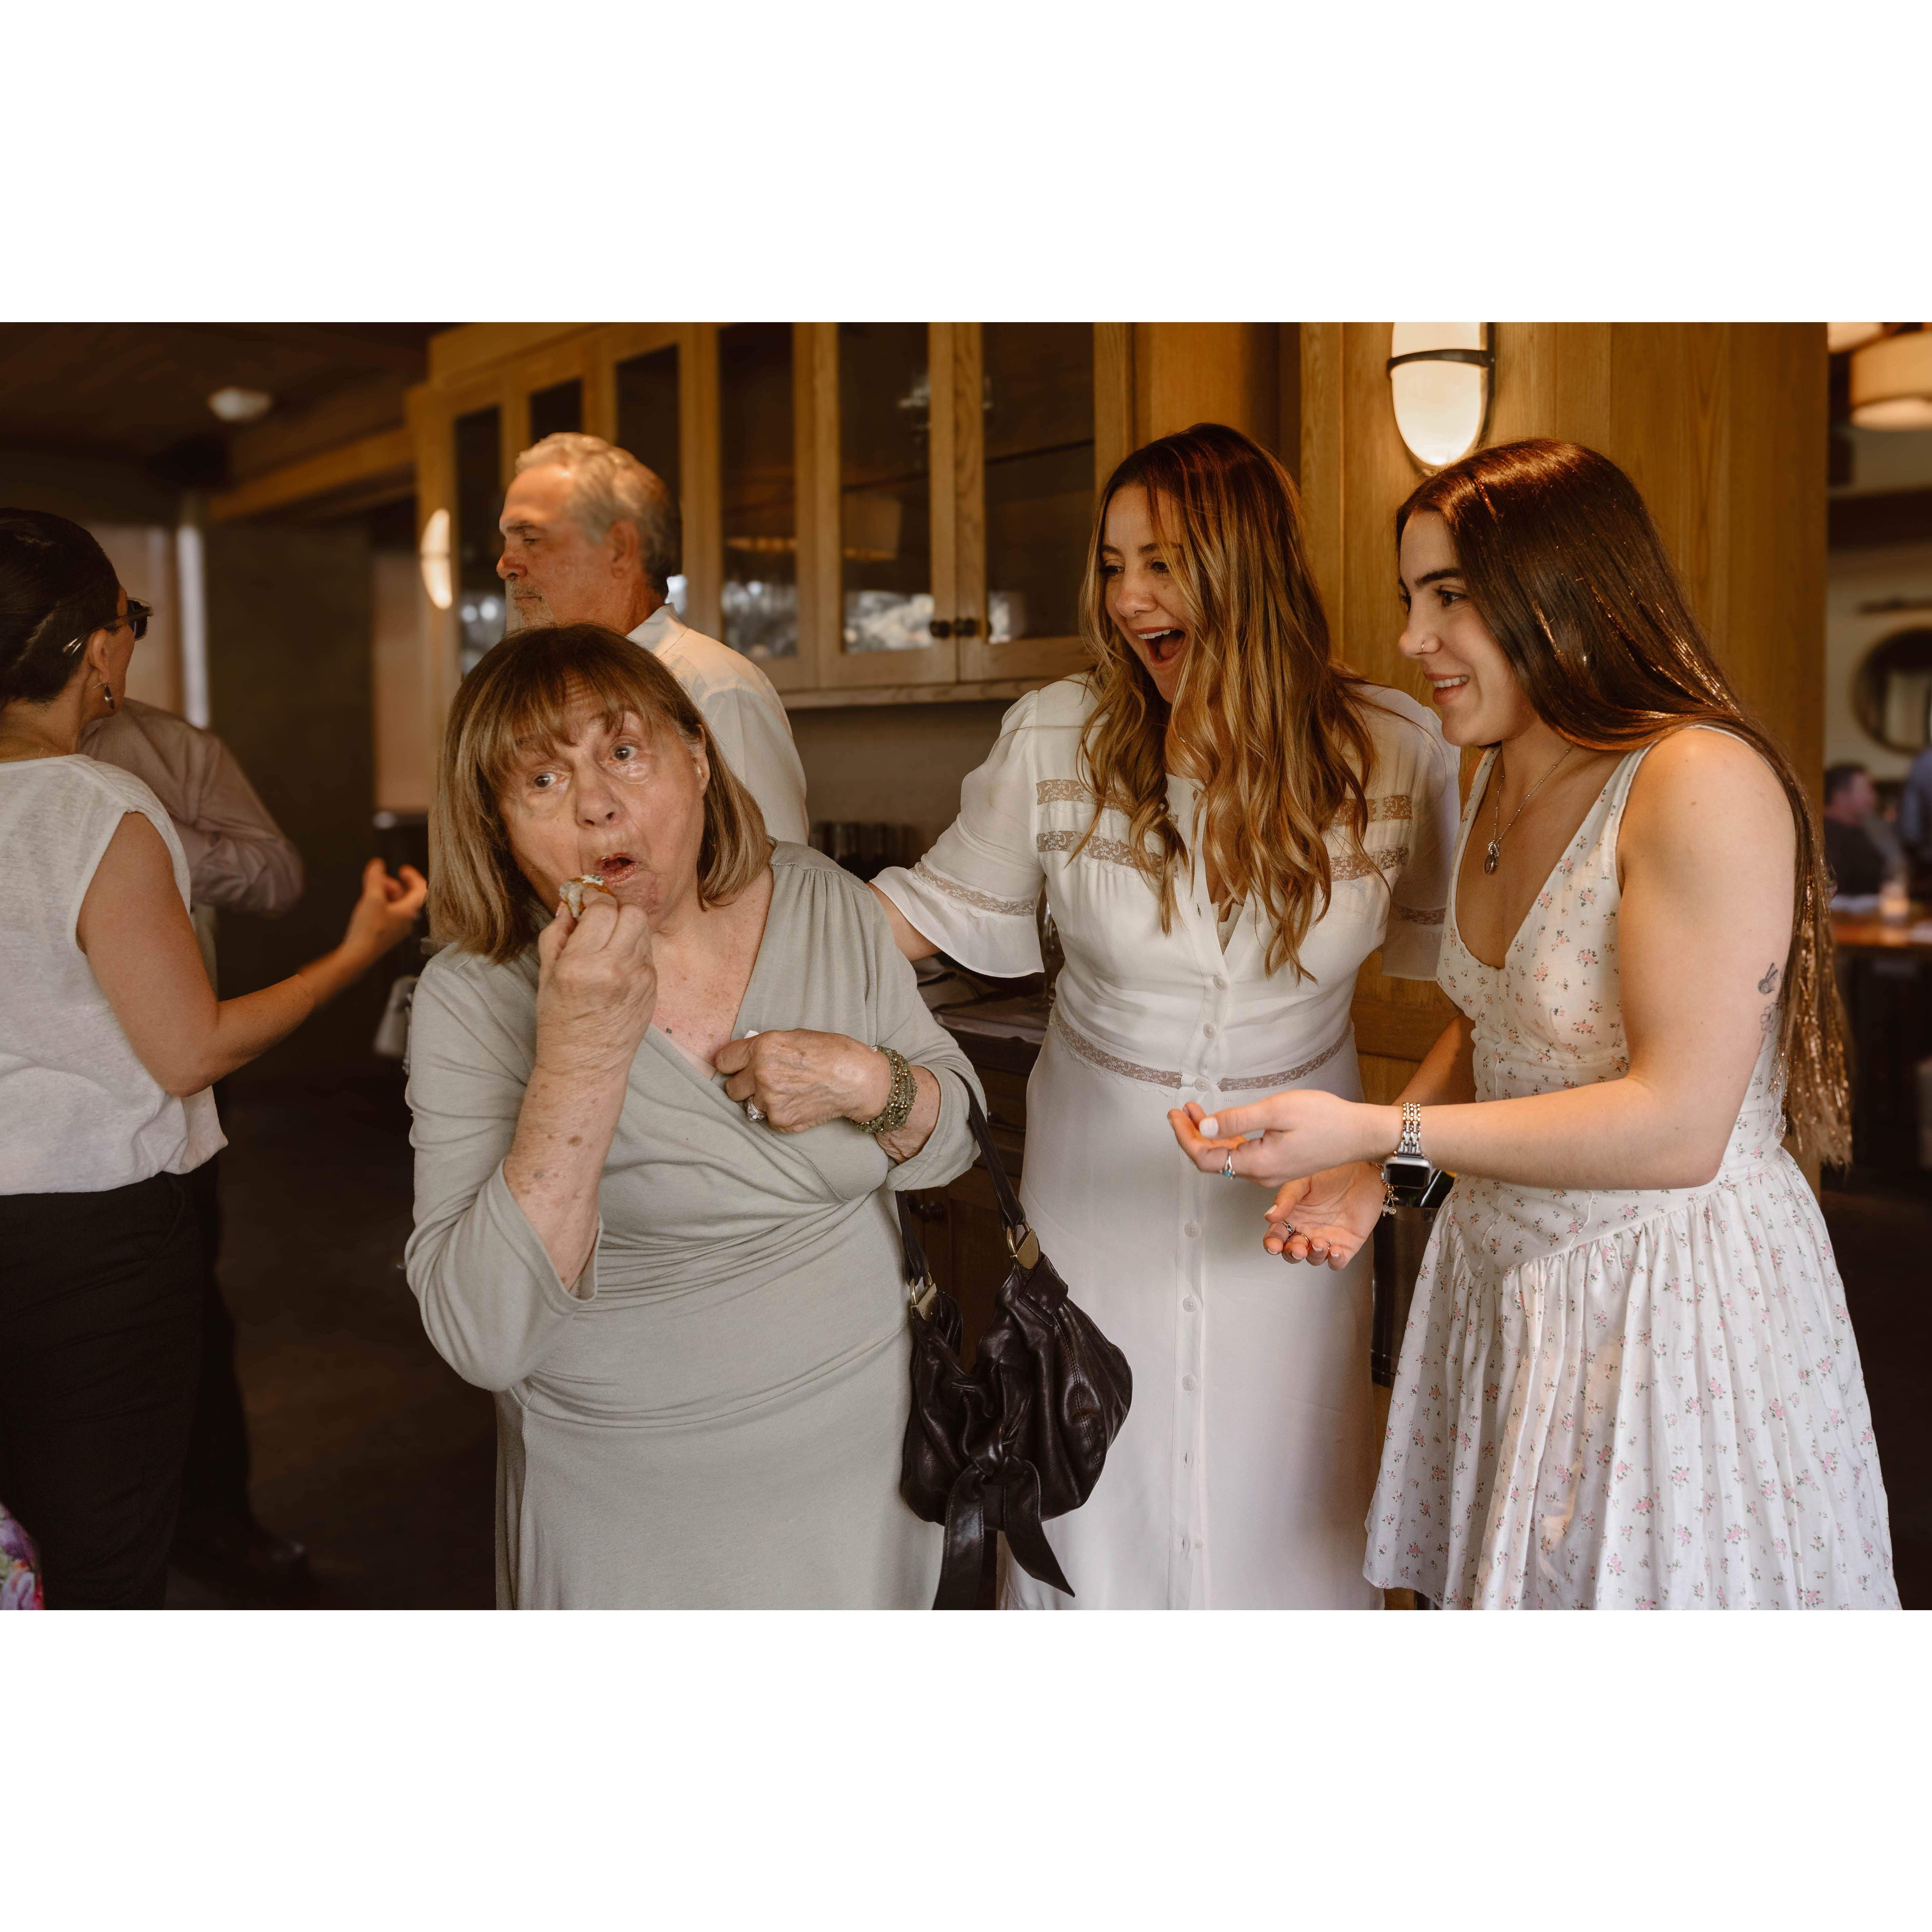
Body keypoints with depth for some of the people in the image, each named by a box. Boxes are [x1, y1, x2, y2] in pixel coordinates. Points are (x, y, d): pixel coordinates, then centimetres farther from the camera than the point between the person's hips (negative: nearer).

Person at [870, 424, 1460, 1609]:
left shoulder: (1392, 750, -10)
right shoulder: (1058, 736, -11)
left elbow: (1443, 936, 4)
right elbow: (951, 901, 0)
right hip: (1105, 1172, 0)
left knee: (1280, 1491, 14)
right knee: (1100, 1480, 13)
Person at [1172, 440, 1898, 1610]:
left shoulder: (1701, 782, -21)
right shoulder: (1505, 787, 7)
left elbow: (1678, 1126, -25)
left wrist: (1380, 1132, -26)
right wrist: (1366, 1163, 2)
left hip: (1675, 1292, -7)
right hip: (1503, 1282, 8)